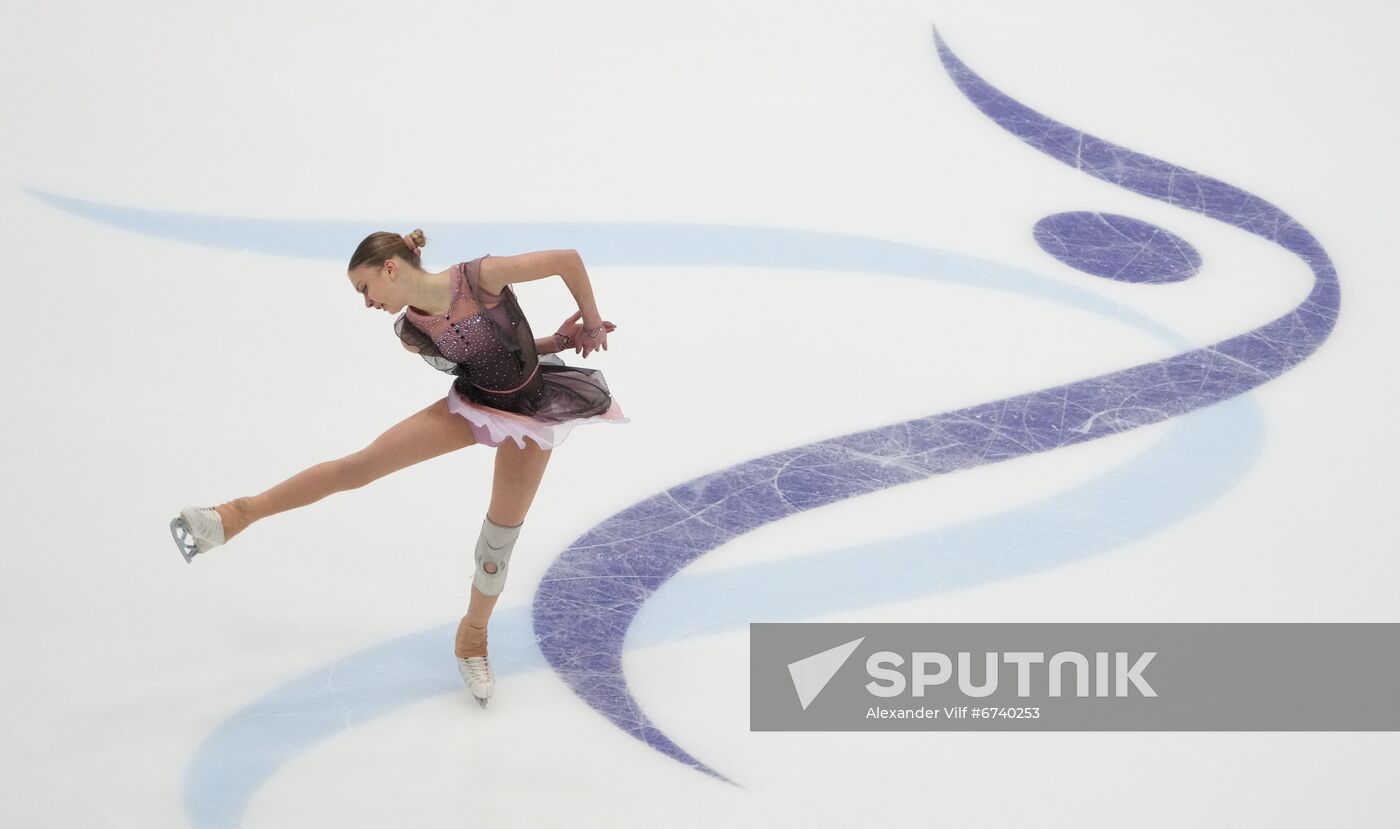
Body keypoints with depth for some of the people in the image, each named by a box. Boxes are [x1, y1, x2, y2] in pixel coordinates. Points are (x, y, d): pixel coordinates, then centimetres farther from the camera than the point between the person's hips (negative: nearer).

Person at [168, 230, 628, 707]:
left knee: (501, 536, 3)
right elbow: (487, 351, 2)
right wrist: (560, 340, -7)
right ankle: (241, 513, -3)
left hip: (532, 413, -3)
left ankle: (473, 637, 26)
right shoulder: (410, 332, -10)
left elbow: (568, 259, -20)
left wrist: (592, 324, -10)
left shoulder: (481, 277, -26)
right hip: (473, 405, 3)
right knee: (364, 462, -9)